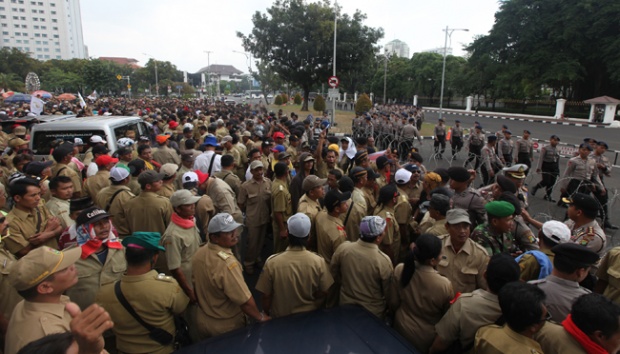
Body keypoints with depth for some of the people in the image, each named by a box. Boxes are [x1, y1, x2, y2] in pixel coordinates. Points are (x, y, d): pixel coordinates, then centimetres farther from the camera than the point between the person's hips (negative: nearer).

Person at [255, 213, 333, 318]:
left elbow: (266, 296, -15)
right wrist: (311, 306, 9)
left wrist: (267, 315, 4)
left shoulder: (272, 262, -26)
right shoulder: (318, 261, -23)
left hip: (281, 317, 0)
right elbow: (324, 292, -10)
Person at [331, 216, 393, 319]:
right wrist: (387, 308, 7)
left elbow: (334, 273, -3)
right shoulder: (384, 261, -30)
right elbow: (388, 292, -13)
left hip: (346, 305, 3)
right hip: (373, 312, -2)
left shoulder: (343, 248, -21)